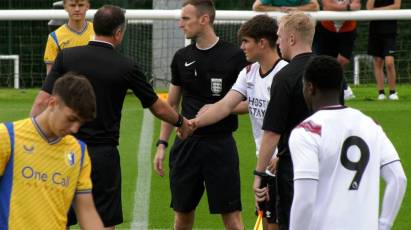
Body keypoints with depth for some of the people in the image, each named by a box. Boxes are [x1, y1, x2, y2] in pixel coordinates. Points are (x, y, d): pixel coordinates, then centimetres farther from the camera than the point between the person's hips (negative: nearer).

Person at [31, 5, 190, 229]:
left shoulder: (66, 56, 0)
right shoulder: (126, 67, -3)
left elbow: (42, 102, -7)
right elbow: (158, 108, 10)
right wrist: (181, 122, 29)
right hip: (102, 156, -2)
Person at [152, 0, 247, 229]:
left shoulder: (235, 56, -7)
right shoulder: (182, 58, 7)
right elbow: (171, 104, 14)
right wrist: (162, 144, 10)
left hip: (220, 142, -4)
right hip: (187, 142, 4)